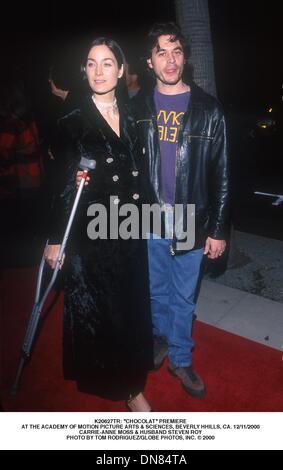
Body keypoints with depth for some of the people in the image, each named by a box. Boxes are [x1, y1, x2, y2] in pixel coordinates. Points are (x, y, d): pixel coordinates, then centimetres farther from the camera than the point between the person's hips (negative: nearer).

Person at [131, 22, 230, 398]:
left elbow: (221, 175, -1)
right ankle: (161, 339, 44)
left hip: (192, 223, -1)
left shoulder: (208, 110, -2)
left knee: (184, 297, 12)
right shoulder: (137, 107, 3)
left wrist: (218, 229, -3)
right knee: (156, 291, 17)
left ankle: (180, 358, 33)